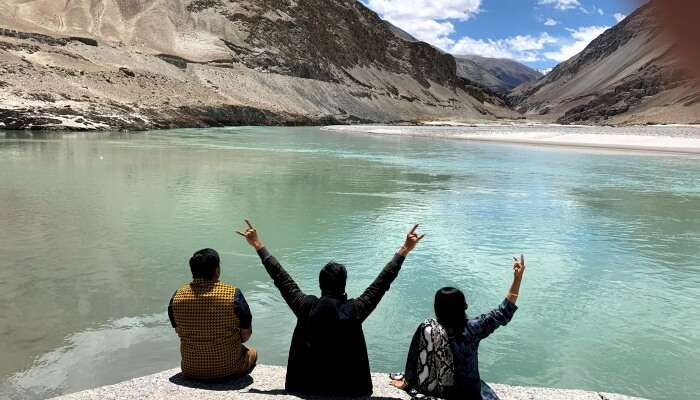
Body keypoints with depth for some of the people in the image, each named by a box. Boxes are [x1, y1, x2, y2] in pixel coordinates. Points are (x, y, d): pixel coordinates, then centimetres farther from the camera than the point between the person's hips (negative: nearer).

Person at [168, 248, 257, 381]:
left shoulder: (177, 296, -10)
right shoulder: (234, 295, -20)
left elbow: (179, 331, 6)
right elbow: (246, 335, -9)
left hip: (190, 370, 3)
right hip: (228, 370, -3)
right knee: (251, 353, 28)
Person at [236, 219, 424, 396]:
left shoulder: (307, 306, -17)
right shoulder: (355, 310, -19)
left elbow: (281, 278, -8)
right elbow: (383, 281, -11)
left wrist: (258, 245, 1)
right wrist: (404, 250, -2)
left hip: (306, 385, 1)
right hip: (350, 388, 0)